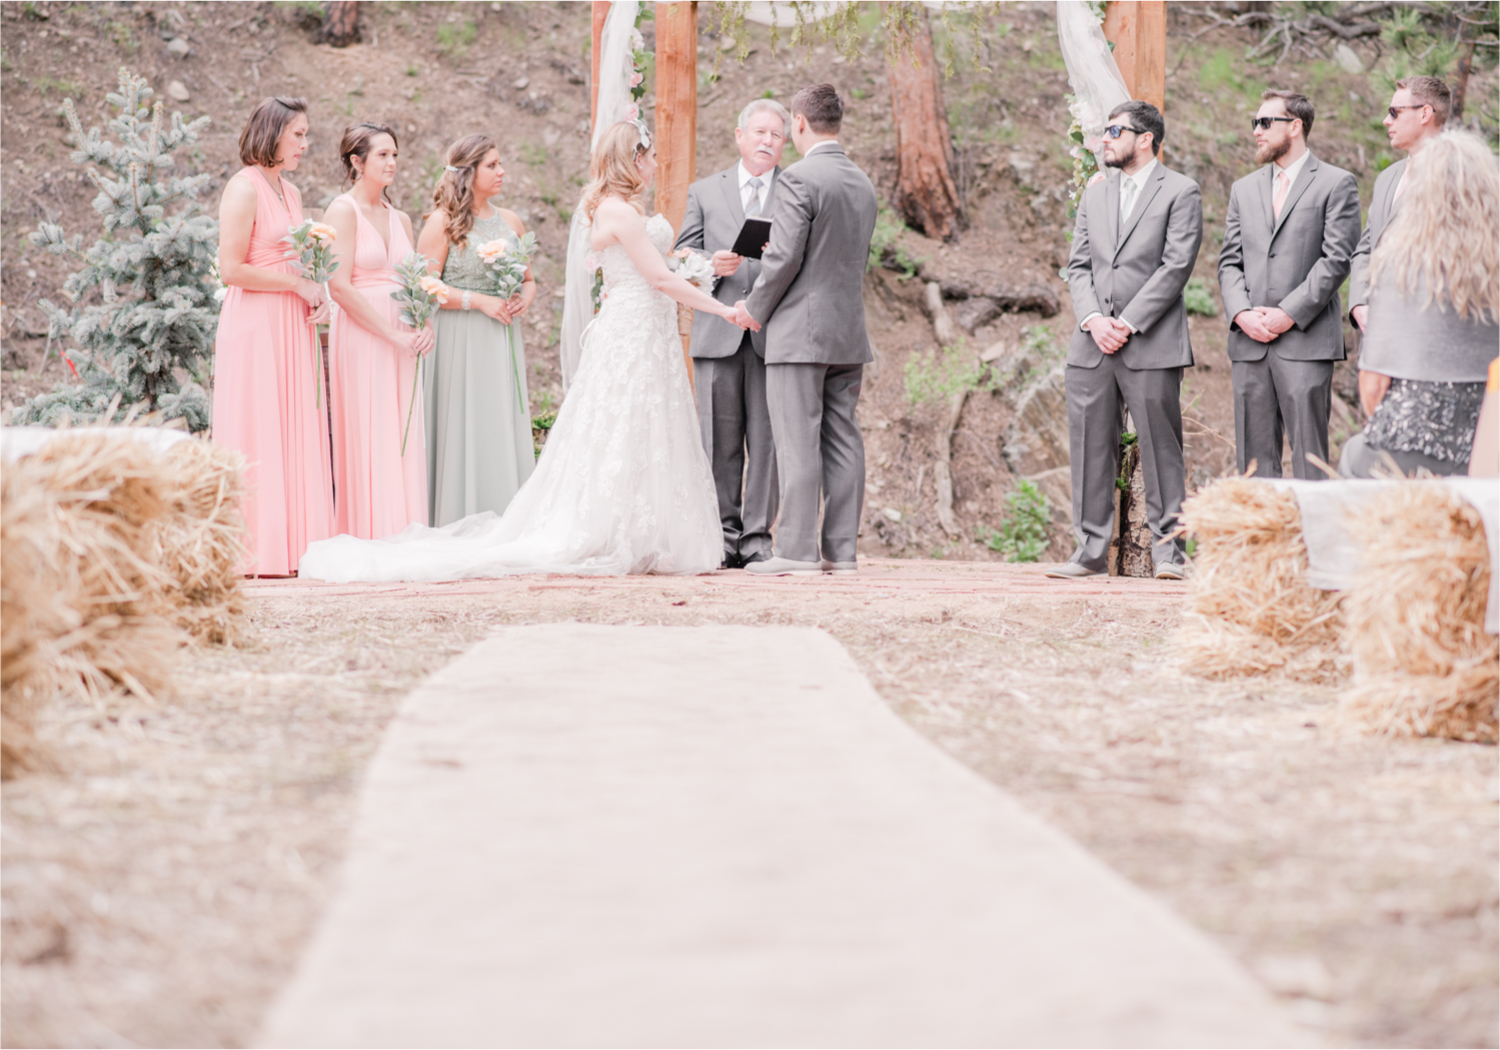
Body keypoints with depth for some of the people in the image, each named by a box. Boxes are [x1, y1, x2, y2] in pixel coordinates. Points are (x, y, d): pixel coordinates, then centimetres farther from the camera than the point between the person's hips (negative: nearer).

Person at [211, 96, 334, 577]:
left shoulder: (290, 192, 17)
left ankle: (293, 545, 7)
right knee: (257, 434, -6)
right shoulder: (244, 189, -9)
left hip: (292, 327, 8)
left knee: (296, 434, 5)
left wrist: (313, 296, 7)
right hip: (254, 325, -8)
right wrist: (299, 285, -12)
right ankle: (255, 551, -4)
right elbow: (231, 269, -16)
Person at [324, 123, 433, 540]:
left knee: (403, 439, 4)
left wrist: (424, 325, -3)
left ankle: (401, 536, 6)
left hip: (401, 341, 7)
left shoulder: (400, 219, 16)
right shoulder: (344, 210, -5)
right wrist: (392, 333, -15)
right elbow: (339, 286, -13)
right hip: (361, 335, -7)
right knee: (366, 439, -8)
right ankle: (367, 536, -6)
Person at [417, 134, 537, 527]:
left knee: (505, 432, 4)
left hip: (502, 344, 6)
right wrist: (478, 300, -15)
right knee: (462, 433, -4)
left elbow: (529, 279, 21)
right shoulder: (443, 222, -5)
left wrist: (524, 298, -1)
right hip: (458, 343, -5)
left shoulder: (510, 221, 12)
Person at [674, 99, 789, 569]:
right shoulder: (704, 192, 16)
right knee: (720, 439, 1)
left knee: (766, 438, -3)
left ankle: (757, 536, 2)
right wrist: (712, 263, -9)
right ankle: (724, 534, 7)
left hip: (772, 334, -1)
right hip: (718, 334, 1)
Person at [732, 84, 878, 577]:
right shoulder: (863, 184, 13)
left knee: (798, 443, -6)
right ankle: (841, 548, 10)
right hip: (850, 331, 8)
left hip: (800, 332, -8)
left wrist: (755, 310, -2)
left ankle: (797, 550, -6)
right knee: (842, 440, 8)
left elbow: (785, 256, -17)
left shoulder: (798, 179, -13)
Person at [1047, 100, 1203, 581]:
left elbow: (1176, 267, -8)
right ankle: (1092, 550, 10)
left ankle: (1168, 549, 3)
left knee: (1160, 448, -3)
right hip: (1092, 344, 6)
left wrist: (1128, 324, -13)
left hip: (1151, 344, -6)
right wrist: (1093, 319, -4)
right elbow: (1078, 266, 14)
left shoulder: (1180, 192, 0)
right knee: (1090, 448, 5)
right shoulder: (1095, 194, 18)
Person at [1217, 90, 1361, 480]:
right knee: (1254, 460, 5)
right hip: (1249, 343, 5)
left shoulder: (1336, 184, 2)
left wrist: (1289, 314, -12)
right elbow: (1229, 261, 14)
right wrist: (1241, 313, -4)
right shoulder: (1244, 189, 19)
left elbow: (1336, 260, -6)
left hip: (1305, 341, -5)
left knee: (1309, 459, -7)